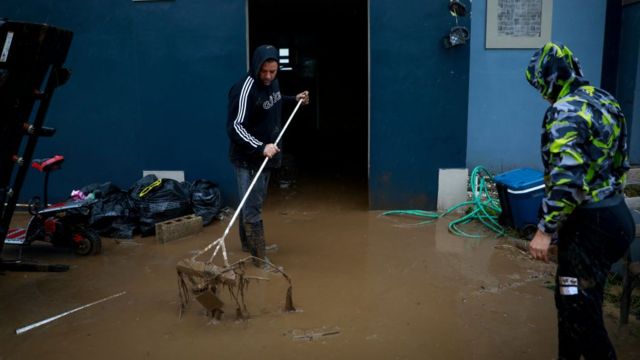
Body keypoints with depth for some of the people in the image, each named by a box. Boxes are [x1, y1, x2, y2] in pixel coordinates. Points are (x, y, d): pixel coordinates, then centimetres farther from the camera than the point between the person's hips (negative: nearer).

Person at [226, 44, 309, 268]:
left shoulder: (272, 83, 4)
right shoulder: (245, 88, -24)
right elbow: (234, 127, -29)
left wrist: (294, 99, 13)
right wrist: (260, 147, -38)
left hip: (266, 155, 9)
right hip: (248, 158, -9)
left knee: (252, 203, 21)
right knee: (252, 208, -5)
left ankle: (248, 244, 37)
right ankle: (260, 259, 1)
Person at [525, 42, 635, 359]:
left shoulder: (566, 110, -18)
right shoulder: (605, 101, 12)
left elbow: (567, 178, -27)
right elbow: (619, 163, 18)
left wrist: (545, 229, -22)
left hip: (591, 224, -10)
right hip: (612, 213, 10)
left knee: (580, 312, -2)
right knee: (571, 299, 20)